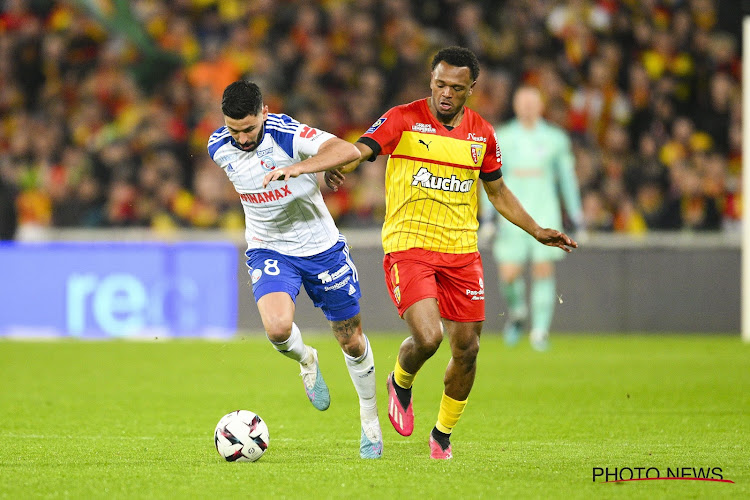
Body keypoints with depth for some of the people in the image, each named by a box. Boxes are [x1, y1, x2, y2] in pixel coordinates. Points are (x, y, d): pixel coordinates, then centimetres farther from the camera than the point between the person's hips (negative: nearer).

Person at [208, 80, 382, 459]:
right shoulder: (219, 148, -8)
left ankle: (370, 420, 32)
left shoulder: (287, 134, -23)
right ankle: (306, 361, 10)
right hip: (269, 251, 2)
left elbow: (348, 151, -37)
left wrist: (297, 169, -47)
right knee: (278, 328, -26)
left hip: (320, 245, -2)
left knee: (351, 341, 8)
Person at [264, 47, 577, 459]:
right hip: (408, 245, -4)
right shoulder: (404, 119, -6)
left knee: (466, 349, 3)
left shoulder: (482, 133, 8)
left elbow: (497, 192, 20)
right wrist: (332, 169, -39)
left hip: (461, 251, 4)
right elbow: (359, 151, -17)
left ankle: (443, 433, 24)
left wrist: (537, 232, 15)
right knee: (427, 337, -20)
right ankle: (400, 383, 16)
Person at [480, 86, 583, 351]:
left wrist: (577, 218, 12)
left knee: (544, 270, -11)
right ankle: (517, 311, 22)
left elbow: (567, 178, 13)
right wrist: (487, 217, 3)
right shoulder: (502, 138, 7)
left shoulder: (555, 138, 7)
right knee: (509, 274, -8)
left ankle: (540, 330, -7)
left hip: (545, 213, 0)